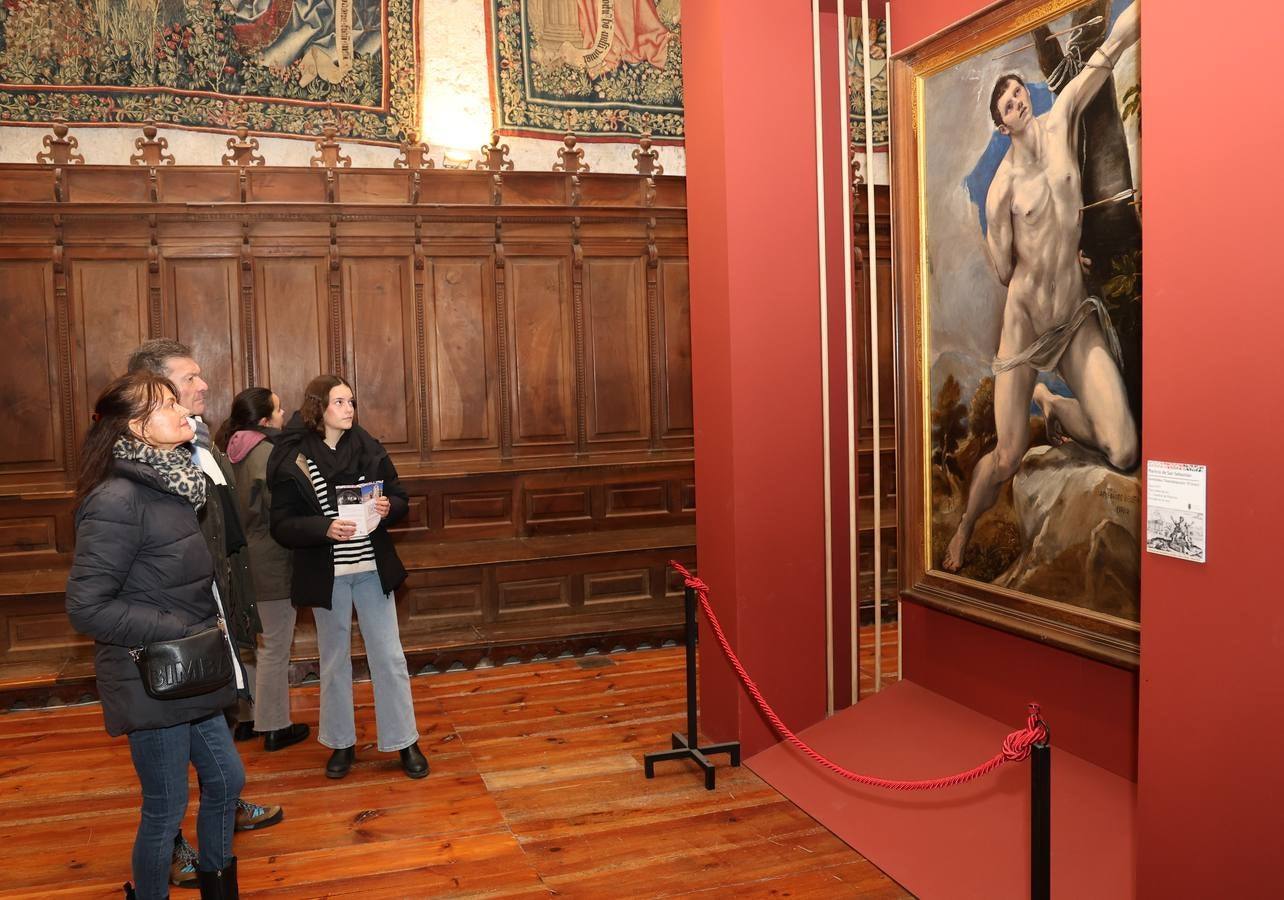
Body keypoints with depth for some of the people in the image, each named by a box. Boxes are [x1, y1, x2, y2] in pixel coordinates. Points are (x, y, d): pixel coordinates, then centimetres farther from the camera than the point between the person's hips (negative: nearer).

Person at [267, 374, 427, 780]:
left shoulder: (368, 448, -1)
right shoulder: (292, 459, -9)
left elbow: (400, 498, 7)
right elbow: (282, 525, -10)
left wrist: (388, 507, -16)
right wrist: (325, 528, -26)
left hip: (373, 568, 2)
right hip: (326, 575, -2)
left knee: (389, 656, 6)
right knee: (334, 659, 13)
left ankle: (404, 741, 18)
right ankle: (341, 742, 28)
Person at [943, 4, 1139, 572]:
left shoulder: (1059, 123, -2)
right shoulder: (1002, 188, -10)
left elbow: (1112, 47, -10)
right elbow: (1003, 270, -3)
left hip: (1078, 321, 3)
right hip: (1024, 324, -3)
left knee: (1124, 453, -8)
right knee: (1008, 457, -3)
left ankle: (1055, 410, 25)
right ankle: (963, 530, 28)